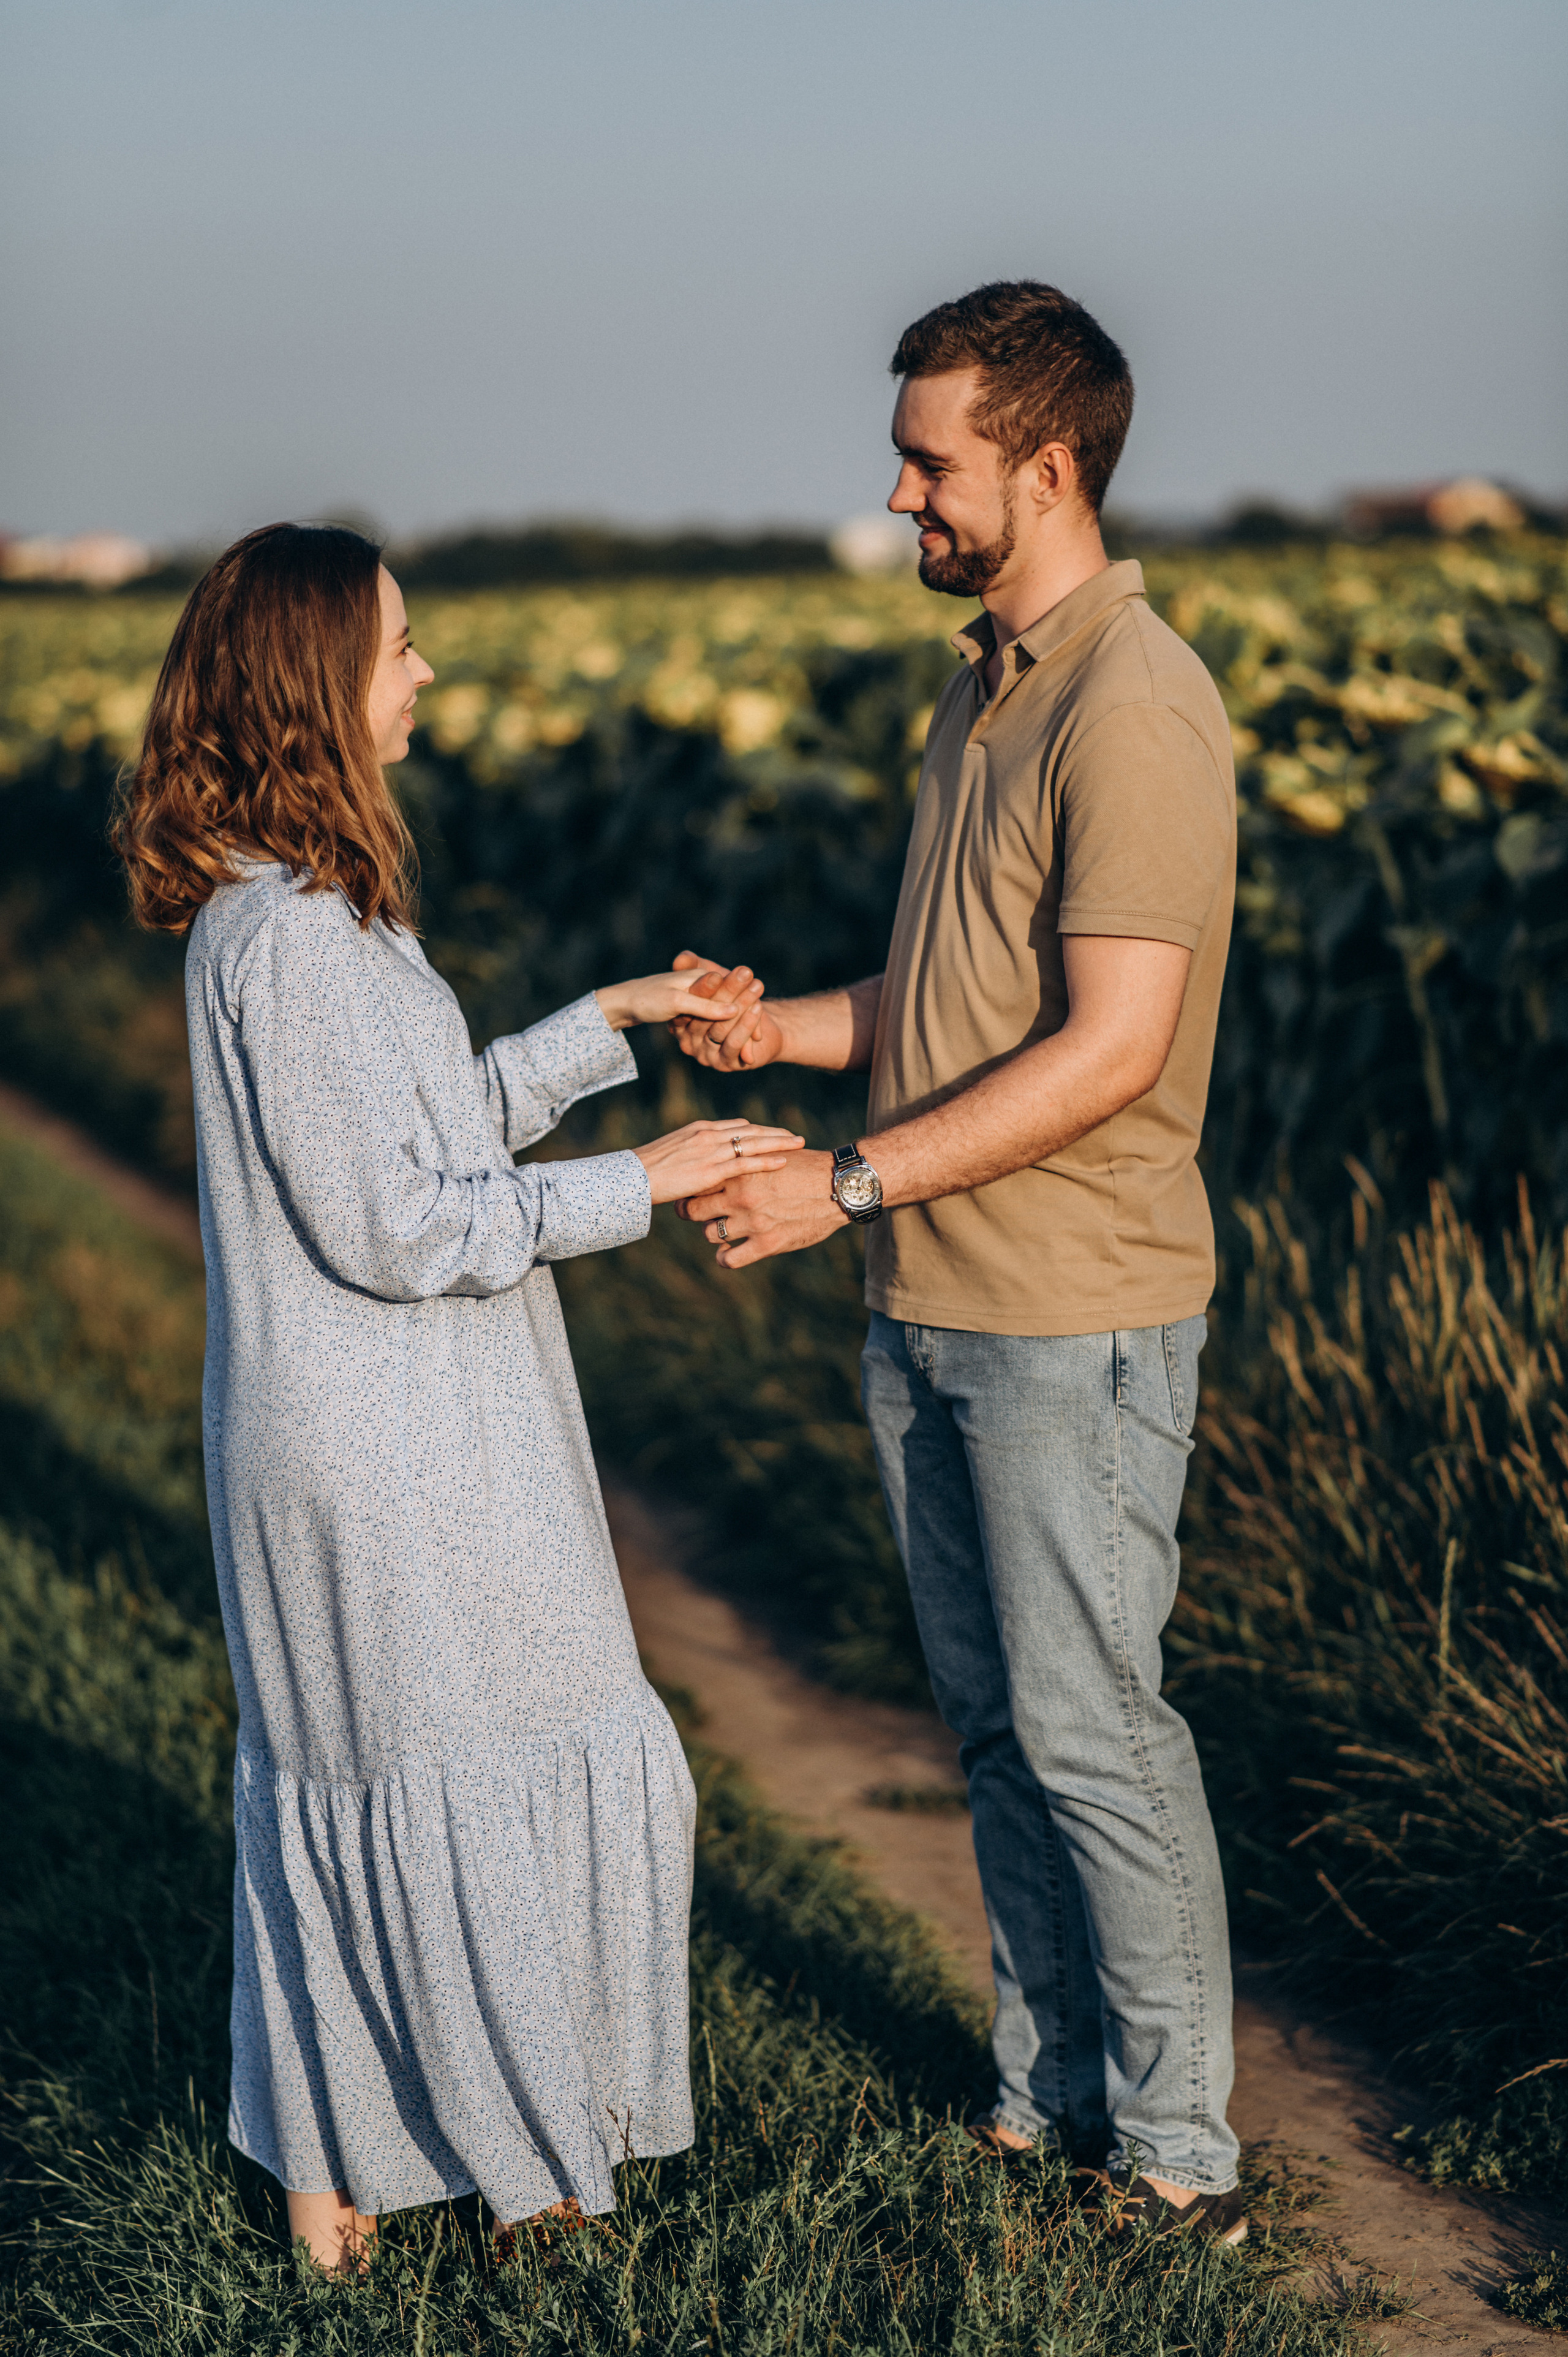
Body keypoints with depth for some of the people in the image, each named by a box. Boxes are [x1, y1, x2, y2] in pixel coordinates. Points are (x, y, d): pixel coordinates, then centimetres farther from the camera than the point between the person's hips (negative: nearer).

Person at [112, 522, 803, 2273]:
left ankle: (328, 2165, 28)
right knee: (465, 1787, 5)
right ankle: (513, 2151, 21)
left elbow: (435, 1124, 18)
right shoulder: (289, 934, -23)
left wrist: (612, 1020, 18)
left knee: (339, 1785, 16)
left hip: (365, 1449, 10)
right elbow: (392, 1225, -23)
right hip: (388, 1466, -10)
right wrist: (639, 1184, -17)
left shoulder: (290, 904, 9)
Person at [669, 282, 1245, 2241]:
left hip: (1073, 1317, -9)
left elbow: (1110, 1050, -23)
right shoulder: (981, 690, 14)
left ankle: (1176, 2150, 13)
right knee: (991, 1718, 15)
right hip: (928, 1300, 9)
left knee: (1090, 1731, -1)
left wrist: (844, 1184, -22)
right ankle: (1045, 2093, 28)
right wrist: (785, 1030, 5)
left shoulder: (1135, 715, -17)